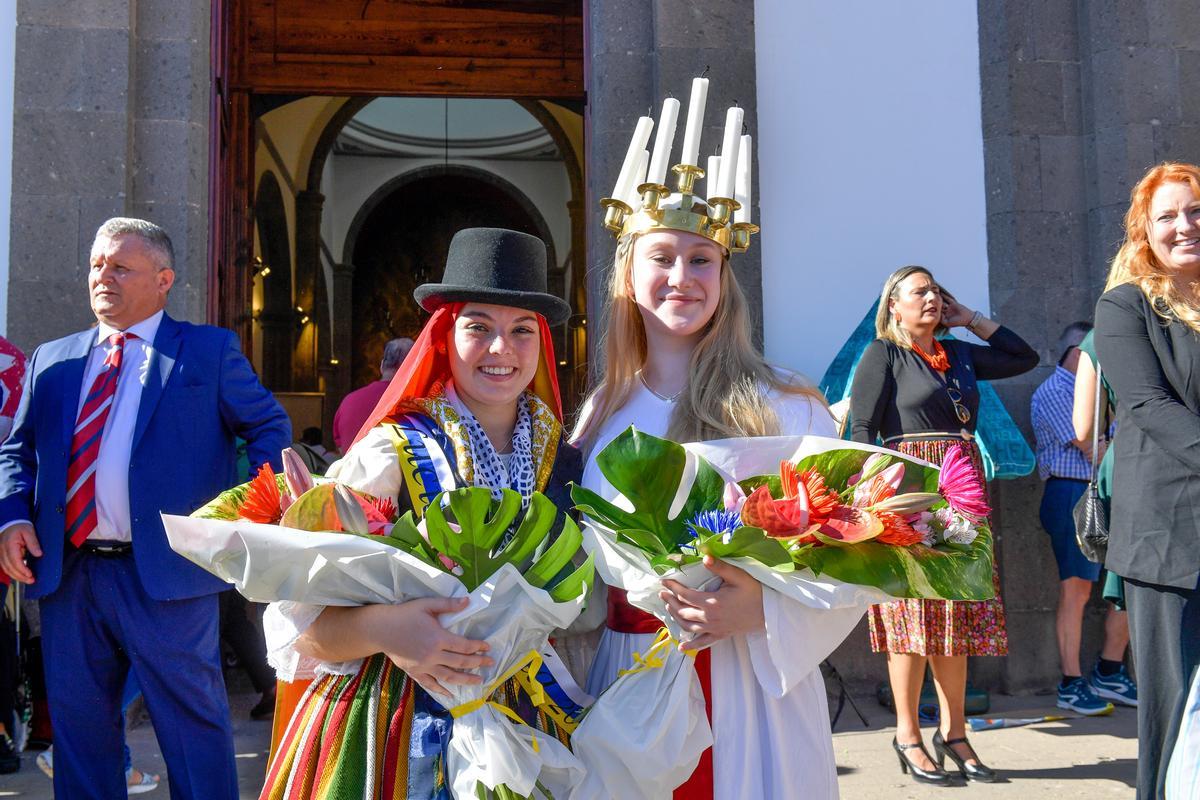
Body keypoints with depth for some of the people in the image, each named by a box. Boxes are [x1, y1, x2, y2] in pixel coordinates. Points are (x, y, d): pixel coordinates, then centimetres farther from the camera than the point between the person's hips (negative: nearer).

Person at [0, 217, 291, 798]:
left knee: (193, 721, 3)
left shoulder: (210, 350, 3)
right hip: (67, 575, 5)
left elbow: (270, 427, 3)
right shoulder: (52, 359, 16)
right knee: (78, 725, 15)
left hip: (165, 573, -4)